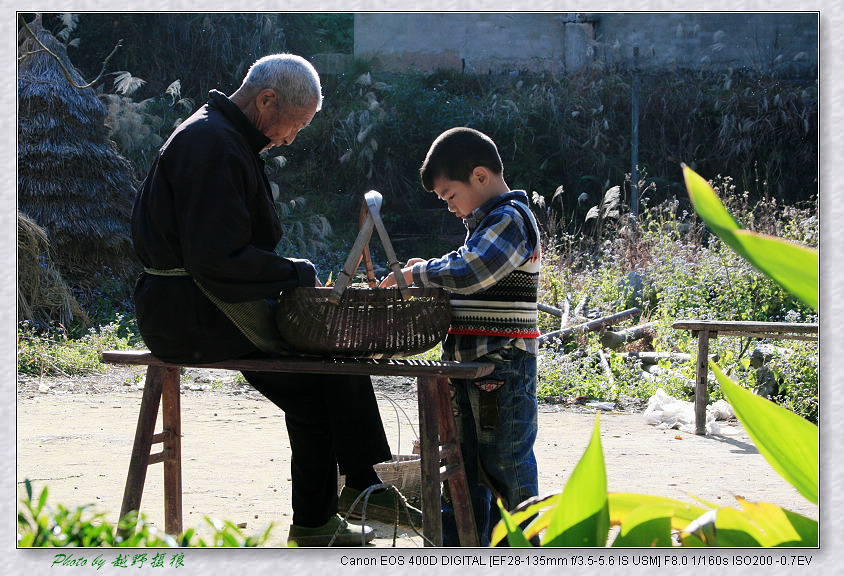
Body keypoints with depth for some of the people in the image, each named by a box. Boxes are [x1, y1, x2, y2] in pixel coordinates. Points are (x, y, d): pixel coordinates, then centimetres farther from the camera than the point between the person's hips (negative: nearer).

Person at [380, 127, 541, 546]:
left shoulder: (510, 218, -14)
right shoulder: (486, 222, 19)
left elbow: (471, 272, -27)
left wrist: (419, 273, -16)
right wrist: (430, 271, 8)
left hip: (502, 367, -10)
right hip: (469, 366, 10)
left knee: (505, 465, -4)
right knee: (463, 468, 14)